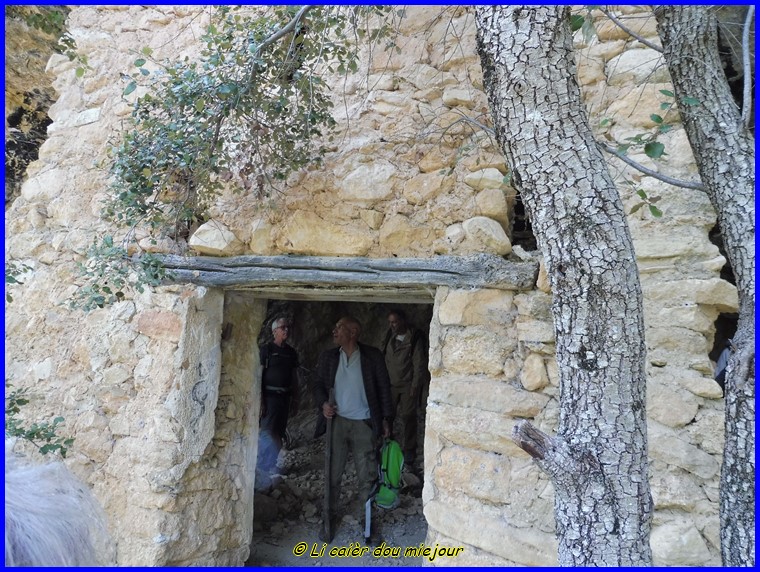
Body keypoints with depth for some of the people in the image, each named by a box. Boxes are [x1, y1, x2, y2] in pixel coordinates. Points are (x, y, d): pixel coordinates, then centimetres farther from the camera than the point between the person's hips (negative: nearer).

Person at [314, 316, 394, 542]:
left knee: (367, 475, 5)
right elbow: (319, 385, 11)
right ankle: (329, 517, 24)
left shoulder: (372, 356, -4)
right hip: (337, 421, 2)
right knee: (332, 472, 8)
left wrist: (386, 418, -2)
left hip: (364, 423, -2)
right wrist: (323, 403, -9)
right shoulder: (328, 357, 4)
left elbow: (384, 388, 0)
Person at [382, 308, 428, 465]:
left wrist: (415, 385, -13)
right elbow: (384, 359, 11)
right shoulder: (390, 336, 4)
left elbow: (419, 364, -11)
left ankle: (409, 450, 17)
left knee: (407, 416, 3)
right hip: (390, 383, 4)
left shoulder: (414, 338, -12)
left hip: (407, 384, -4)